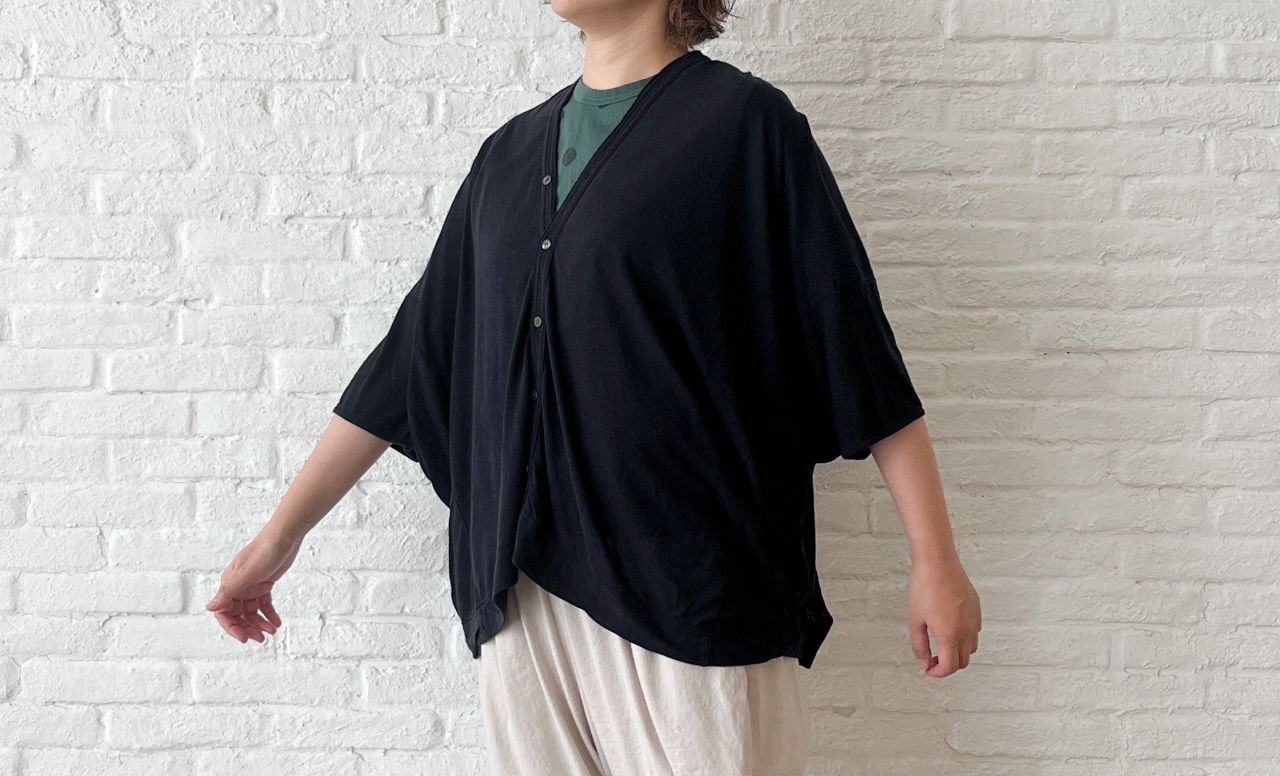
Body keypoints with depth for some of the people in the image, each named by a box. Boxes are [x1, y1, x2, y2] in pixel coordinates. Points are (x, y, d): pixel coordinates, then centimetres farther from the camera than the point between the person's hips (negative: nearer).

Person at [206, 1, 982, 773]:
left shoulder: (747, 122, -3)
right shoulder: (511, 154, 13)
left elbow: (853, 341, -4)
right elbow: (413, 354, 17)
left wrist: (935, 559, -6)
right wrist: (281, 535, 18)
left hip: (691, 591, -5)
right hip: (523, 585, 5)